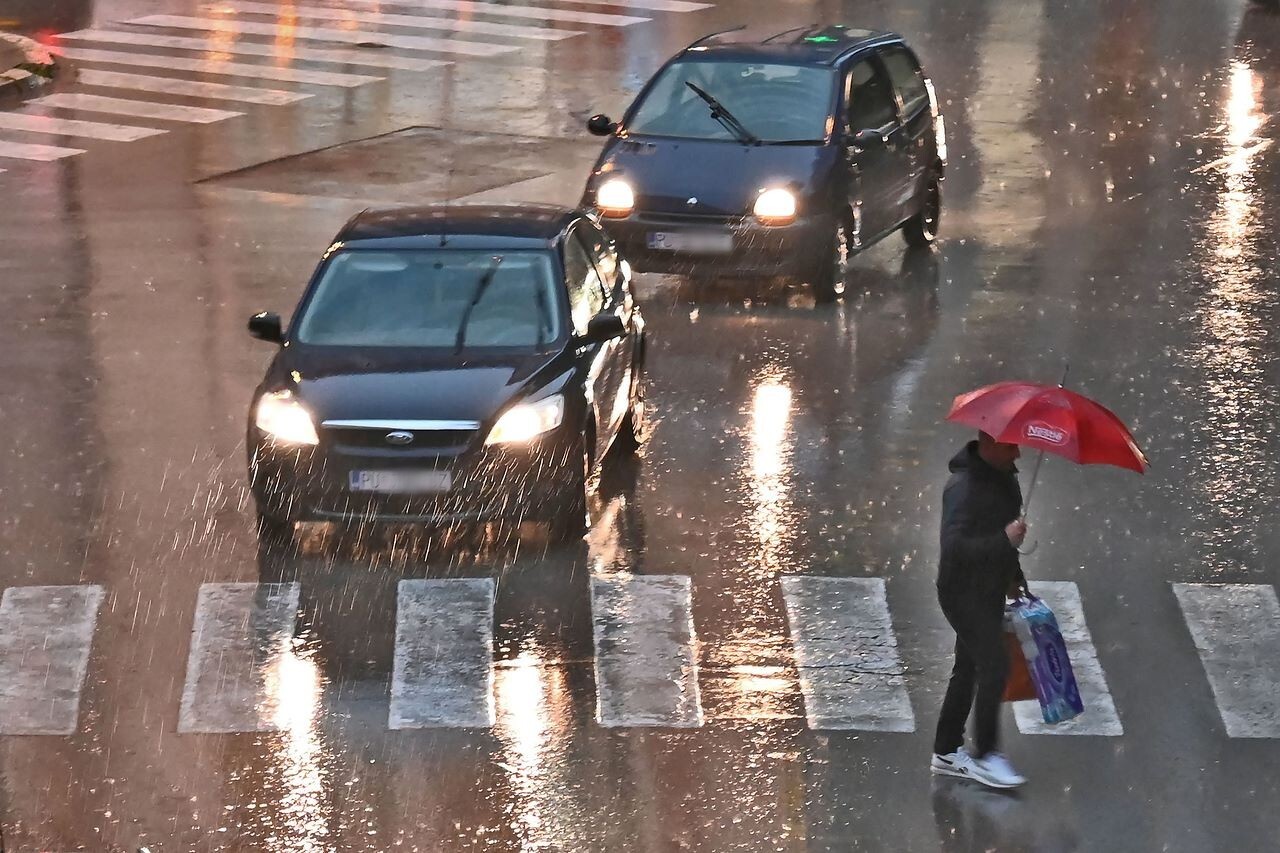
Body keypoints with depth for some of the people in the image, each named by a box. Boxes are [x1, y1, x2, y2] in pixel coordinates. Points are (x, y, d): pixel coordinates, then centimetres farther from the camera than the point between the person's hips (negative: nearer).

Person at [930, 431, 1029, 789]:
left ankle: (946, 752, 21)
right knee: (994, 665, -14)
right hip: (964, 593, -9)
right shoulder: (964, 487, -23)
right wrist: (1004, 540, -37)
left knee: (968, 669, 13)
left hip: (989, 591, 9)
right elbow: (954, 545, -30)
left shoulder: (1004, 477, 8)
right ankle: (985, 755, -7)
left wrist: (1014, 575, 27)